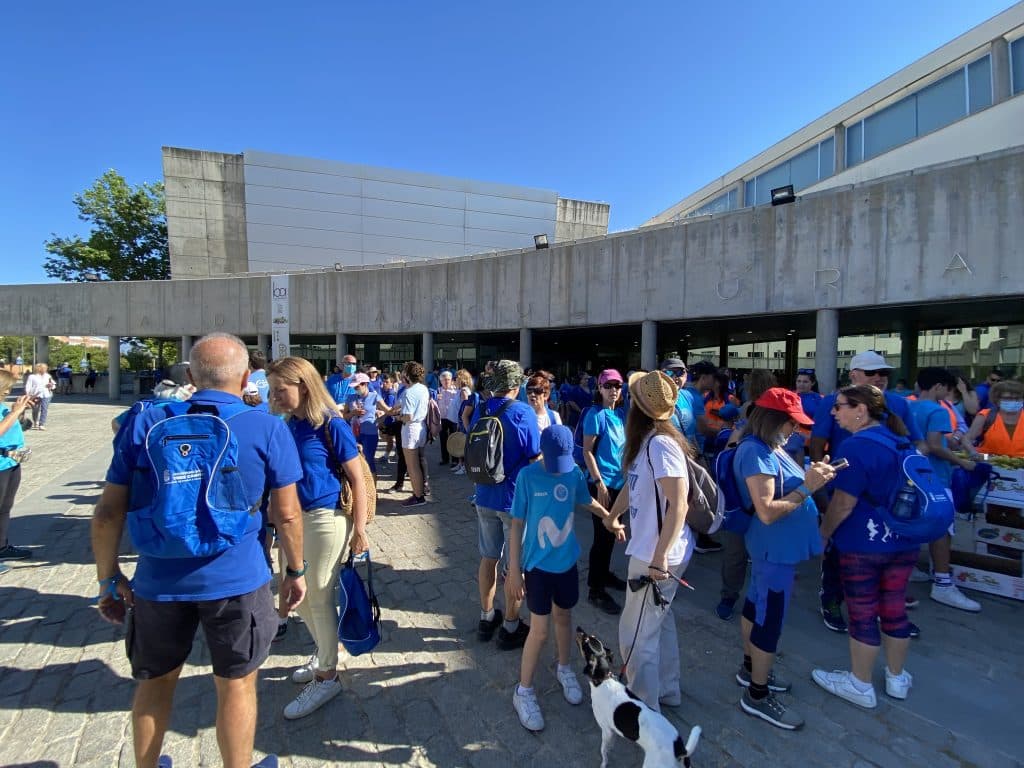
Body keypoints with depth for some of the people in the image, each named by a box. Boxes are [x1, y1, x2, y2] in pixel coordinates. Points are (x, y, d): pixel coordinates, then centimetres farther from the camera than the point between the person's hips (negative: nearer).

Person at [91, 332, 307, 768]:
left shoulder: (147, 422, -2)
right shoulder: (267, 428, -9)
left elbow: (108, 512, 0)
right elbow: (287, 514, -6)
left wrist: (109, 578, 12)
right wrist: (295, 571, 7)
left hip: (157, 580, 3)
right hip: (236, 579, -3)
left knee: (155, 680, 26)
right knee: (236, 685, 16)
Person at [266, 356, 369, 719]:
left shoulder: (331, 425, -17)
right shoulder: (288, 425, 3)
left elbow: (357, 479, -14)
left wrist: (360, 529, -15)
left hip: (327, 520, -7)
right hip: (295, 518, 7)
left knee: (320, 598, 6)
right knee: (298, 594, 20)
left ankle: (327, 677, 27)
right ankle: (323, 653, 45)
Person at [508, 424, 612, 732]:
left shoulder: (575, 473, -10)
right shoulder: (528, 477, -19)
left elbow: (587, 502, 12)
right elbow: (517, 525, -13)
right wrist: (514, 569, -11)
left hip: (567, 561, 4)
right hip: (538, 565, -3)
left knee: (564, 617, 21)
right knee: (539, 630, 3)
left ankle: (564, 669, 46)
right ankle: (523, 691, 24)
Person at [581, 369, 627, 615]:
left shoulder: (621, 414, 7)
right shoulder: (596, 414, -13)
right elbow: (587, 452, -14)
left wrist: (628, 477, 9)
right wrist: (600, 484, -17)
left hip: (620, 481, 7)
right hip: (602, 483, -7)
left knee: (611, 532, 19)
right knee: (603, 535, -1)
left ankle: (604, 574, 37)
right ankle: (595, 590, 12)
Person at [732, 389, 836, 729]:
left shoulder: (770, 448, 7)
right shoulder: (755, 452, -24)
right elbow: (767, 512, -27)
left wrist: (812, 476, -1)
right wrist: (807, 487, -23)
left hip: (776, 546, 10)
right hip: (776, 548, -10)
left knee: (758, 605, 21)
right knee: (770, 618, 1)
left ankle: (750, 669, 39)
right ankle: (757, 695, 17)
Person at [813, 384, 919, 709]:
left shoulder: (855, 447, -20)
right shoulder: (898, 439, 5)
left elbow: (843, 503, -20)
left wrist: (822, 534, -7)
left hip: (863, 545, -8)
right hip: (903, 542, 8)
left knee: (863, 614, 6)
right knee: (895, 610, 19)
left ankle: (860, 685, 22)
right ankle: (897, 678, 35)